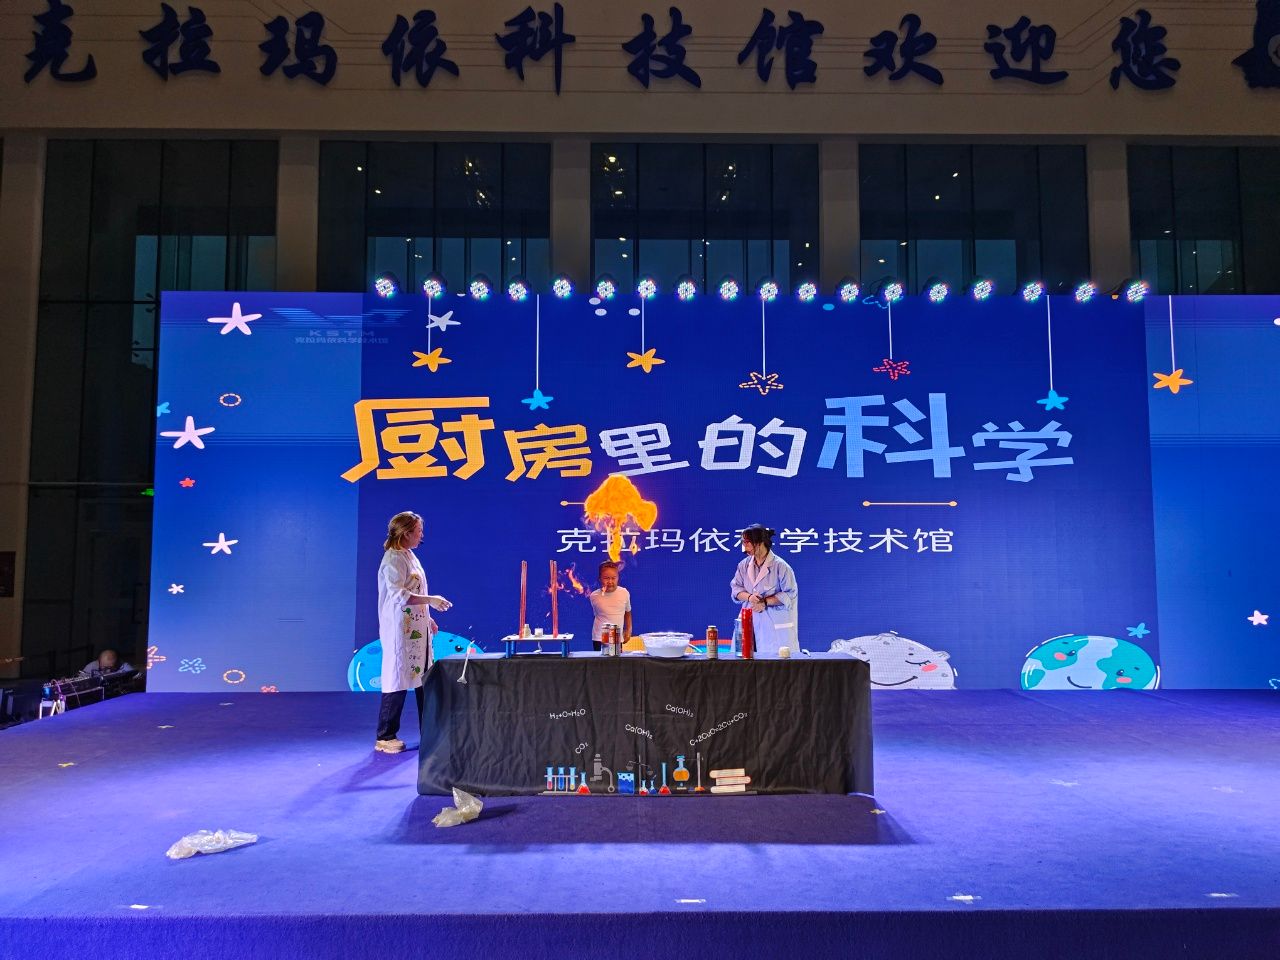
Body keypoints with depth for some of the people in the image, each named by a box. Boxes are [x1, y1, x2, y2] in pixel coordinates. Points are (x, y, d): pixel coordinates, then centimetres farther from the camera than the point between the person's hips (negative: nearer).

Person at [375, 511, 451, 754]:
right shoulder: (393, 559, -15)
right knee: (398, 680, -3)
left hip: (418, 629, 9)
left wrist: (428, 618, 21)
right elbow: (398, 595, -25)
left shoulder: (409, 556, 15)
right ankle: (385, 737, 7)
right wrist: (430, 600, -26)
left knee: (424, 679, 12)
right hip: (400, 630, -9)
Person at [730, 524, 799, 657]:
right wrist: (749, 597, -11)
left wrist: (765, 602, -15)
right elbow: (736, 588, 10)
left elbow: (790, 594, -8)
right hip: (749, 622, 5)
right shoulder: (744, 565, 8)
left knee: (774, 657, -6)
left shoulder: (780, 566, -8)